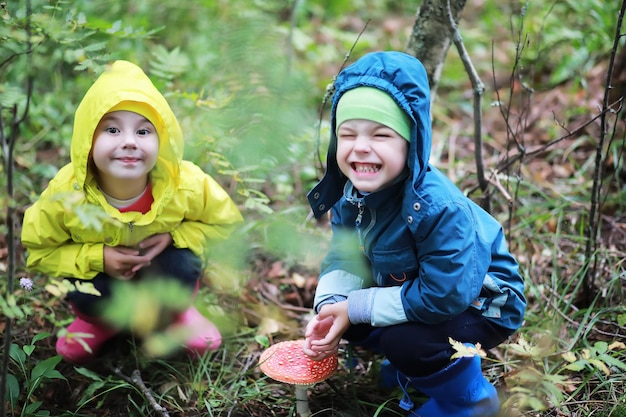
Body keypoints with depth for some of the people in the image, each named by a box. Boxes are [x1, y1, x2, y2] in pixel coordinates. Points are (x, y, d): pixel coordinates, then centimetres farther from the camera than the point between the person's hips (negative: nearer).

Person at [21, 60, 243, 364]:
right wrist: (96, 257, -33)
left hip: (161, 267, 0)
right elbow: (39, 250, -17)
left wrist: (173, 236, -29)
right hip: (100, 269, 0)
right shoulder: (66, 193, -32)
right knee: (82, 292, -28)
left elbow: (225, 221, -12)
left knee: (180, 266, -30)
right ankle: (104, 319, 11)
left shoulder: (186, 185, -32)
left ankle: (176, 311, 7)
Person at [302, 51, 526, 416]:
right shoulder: (351, 192, -13)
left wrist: (357, 308, -28)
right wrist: (330, 309, -20)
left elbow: (442, 296, -35)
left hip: (479, 302, -8)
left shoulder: (439, 208, -37)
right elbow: (345, 257, -1)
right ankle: (417, 365, 21)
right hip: (410, 289, 8)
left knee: (404, 341, -29)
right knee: (340, 316, -2)